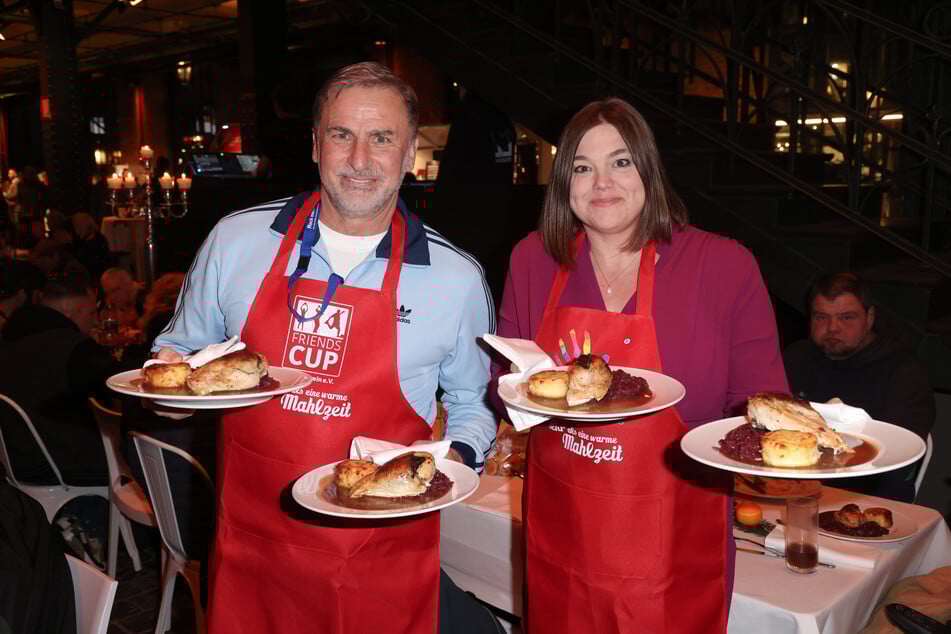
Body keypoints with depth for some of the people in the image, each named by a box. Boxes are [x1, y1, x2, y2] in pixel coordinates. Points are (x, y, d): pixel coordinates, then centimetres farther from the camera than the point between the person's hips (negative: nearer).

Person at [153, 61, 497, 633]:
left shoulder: (457, 278, -5)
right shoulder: (235, 241, -2)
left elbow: (473, 403, 10)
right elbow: (181, 350, 14)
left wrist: (456, 458, -9)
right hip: (250, 549, 2)